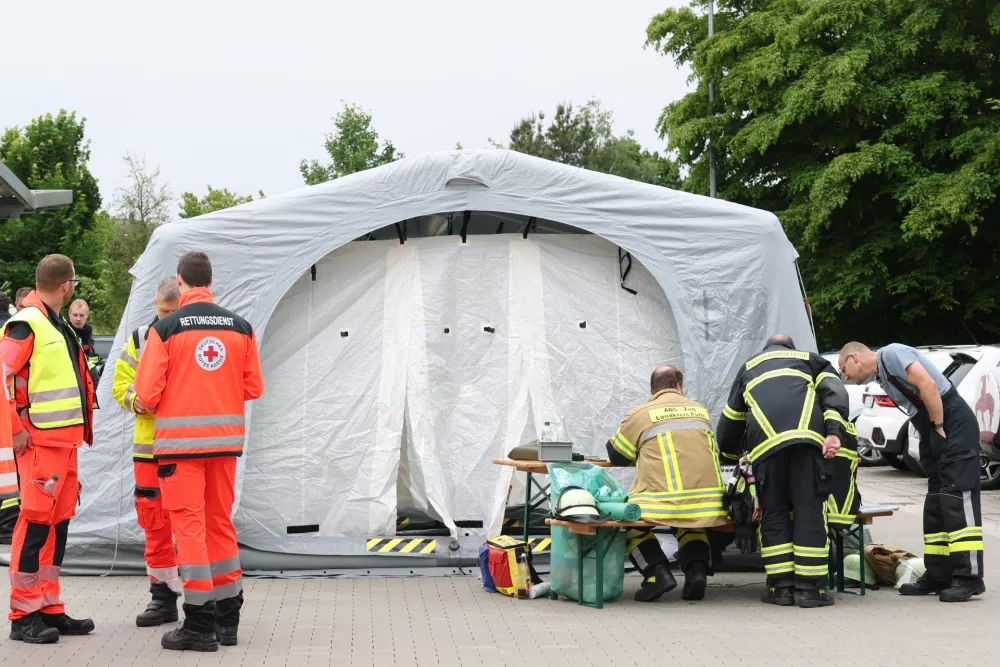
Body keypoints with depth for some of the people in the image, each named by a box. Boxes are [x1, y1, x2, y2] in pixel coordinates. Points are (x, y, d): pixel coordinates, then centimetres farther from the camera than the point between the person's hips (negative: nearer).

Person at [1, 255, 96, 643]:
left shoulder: (60, 327, 18)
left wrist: (83, 429, 20)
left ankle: (49, 609, 17)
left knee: (59, 522, 11)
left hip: (66, 438, 9)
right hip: (40, 440, -9)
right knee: (36, 522, -7)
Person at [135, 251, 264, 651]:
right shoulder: (241, 328, 2)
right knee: (221, 523, 15)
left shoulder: (165, 329, -9)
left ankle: (200, 625, 0)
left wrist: (148, 405, 12)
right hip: (225, 438, 4)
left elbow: (147, 394, -11)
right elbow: (253, 388, 5)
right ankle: (227, 619, 21)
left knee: (189, 524, 0)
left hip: (180, 441, -4)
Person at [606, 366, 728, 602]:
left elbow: (616, 455, 13)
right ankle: (697, 571, 7)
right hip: (707, 500, 4)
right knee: (692, 527, 34)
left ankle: (657, 573, 1)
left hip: (663, 502, -4)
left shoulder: (639, 414, 3)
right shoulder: (700, 411, 14)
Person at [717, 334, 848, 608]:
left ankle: (781, 586, 3)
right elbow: (835, 391, 11)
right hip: (808, 435, -1)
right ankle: (810, 587, -3)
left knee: (773, 512, 7)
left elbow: (730, 419, 43)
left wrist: (731, 453, 61)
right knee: (809, 509, 0)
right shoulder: (811, 359, 33)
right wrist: (835, 431, -2)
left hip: (765, 440, 1)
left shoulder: (748, 367, 39)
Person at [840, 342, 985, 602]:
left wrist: (939, 428, -15)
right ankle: (938, 575, 12)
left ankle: (969, 577, -15)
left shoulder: (890, 354, -8)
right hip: (934, 434, 10)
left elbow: (928, 384, -19)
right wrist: (932, 435, 8)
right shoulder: (881, 376, 20)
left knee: (956, 497, -14)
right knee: (935, 505, 9)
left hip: (954, 424, -10)